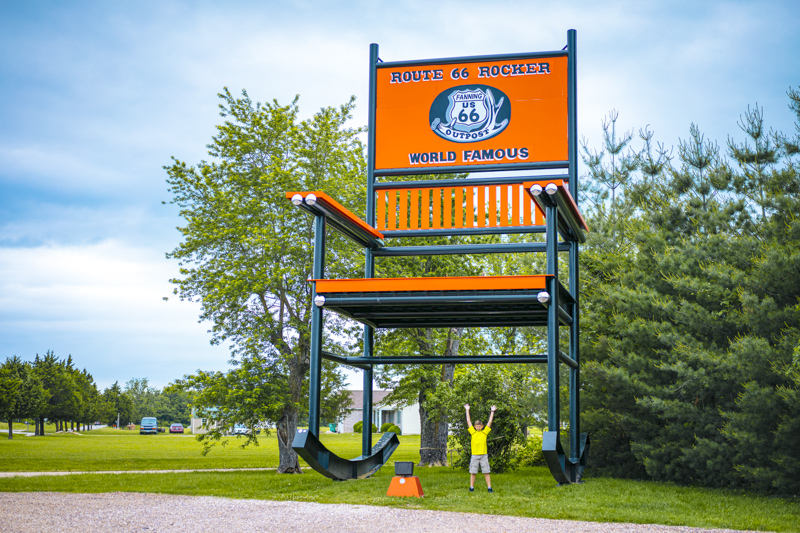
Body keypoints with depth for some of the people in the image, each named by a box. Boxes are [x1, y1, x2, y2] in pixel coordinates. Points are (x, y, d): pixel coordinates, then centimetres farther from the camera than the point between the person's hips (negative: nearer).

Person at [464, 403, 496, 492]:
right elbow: (468, 421, 9)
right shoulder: (473, 432, 7)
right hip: (474, 455, 1)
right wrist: (467, 410, 9)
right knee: (472, 472, 3)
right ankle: (471, 487, 9)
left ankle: (489, 488, 3)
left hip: (484, 455, 0)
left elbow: (490, 422, 7)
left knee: (486, 472, 1)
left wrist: (492, 411, 5)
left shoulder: (485, 432, 6)